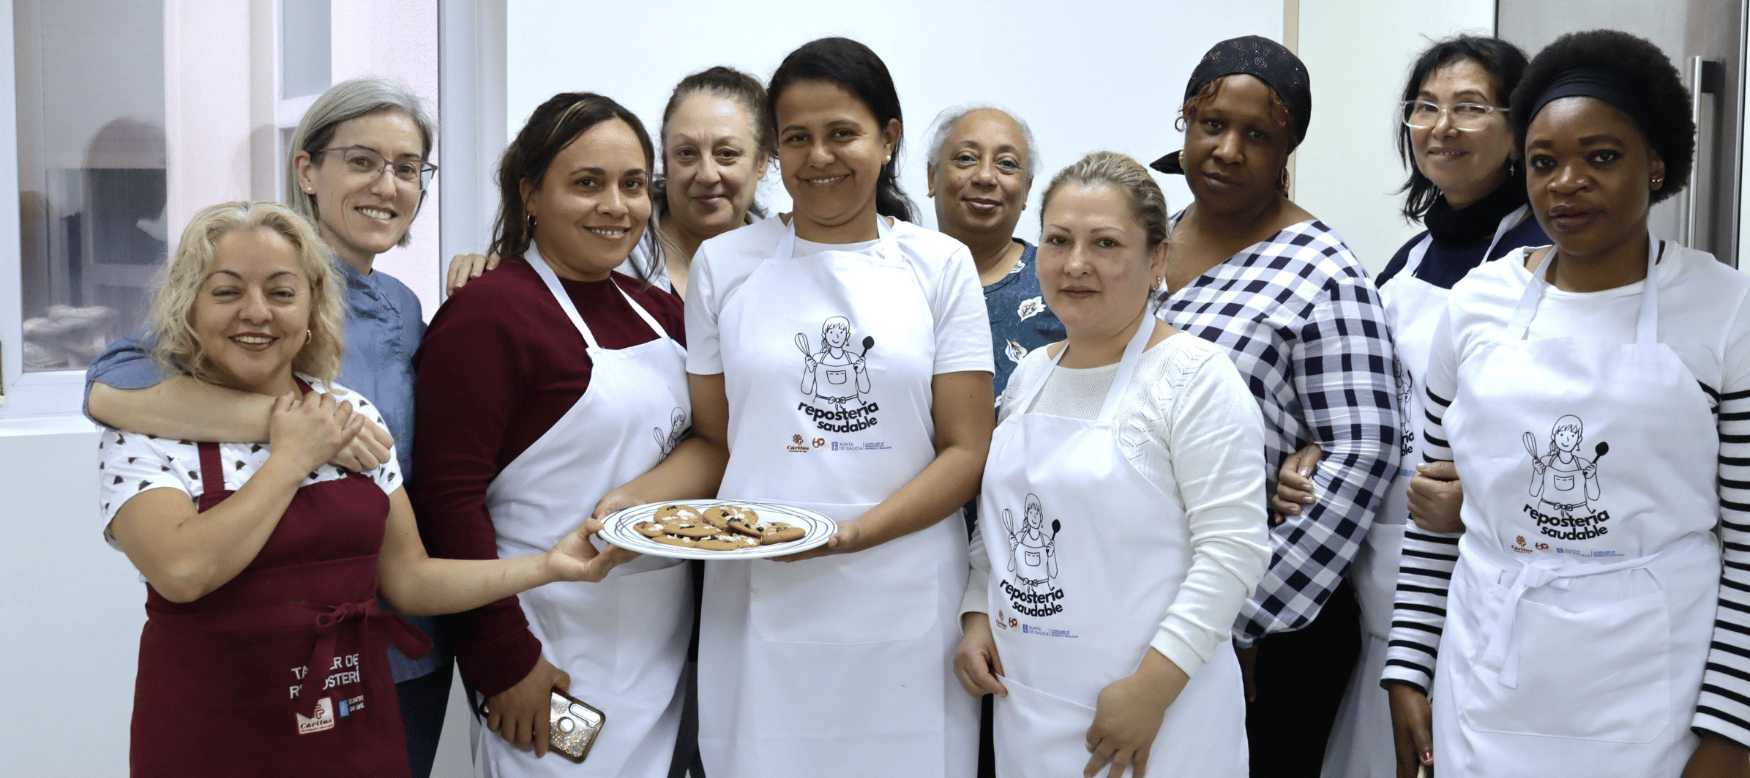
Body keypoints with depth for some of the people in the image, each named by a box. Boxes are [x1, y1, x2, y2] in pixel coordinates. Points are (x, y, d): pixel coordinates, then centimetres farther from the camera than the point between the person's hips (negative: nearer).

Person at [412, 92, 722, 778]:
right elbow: (447, 498, -17)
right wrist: (505, 663, -17)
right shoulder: (487, 314, -12)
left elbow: (707, 443, 17)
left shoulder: (654, 309, 9)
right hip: (557, 657, -6)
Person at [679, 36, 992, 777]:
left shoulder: (940, 264, 4)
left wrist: (856, 531, -14)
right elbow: (712, 438, 10)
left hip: (904, 599, 0)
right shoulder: (724, 262, 6)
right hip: (758, 598, 1)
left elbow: (967, 450, -1)